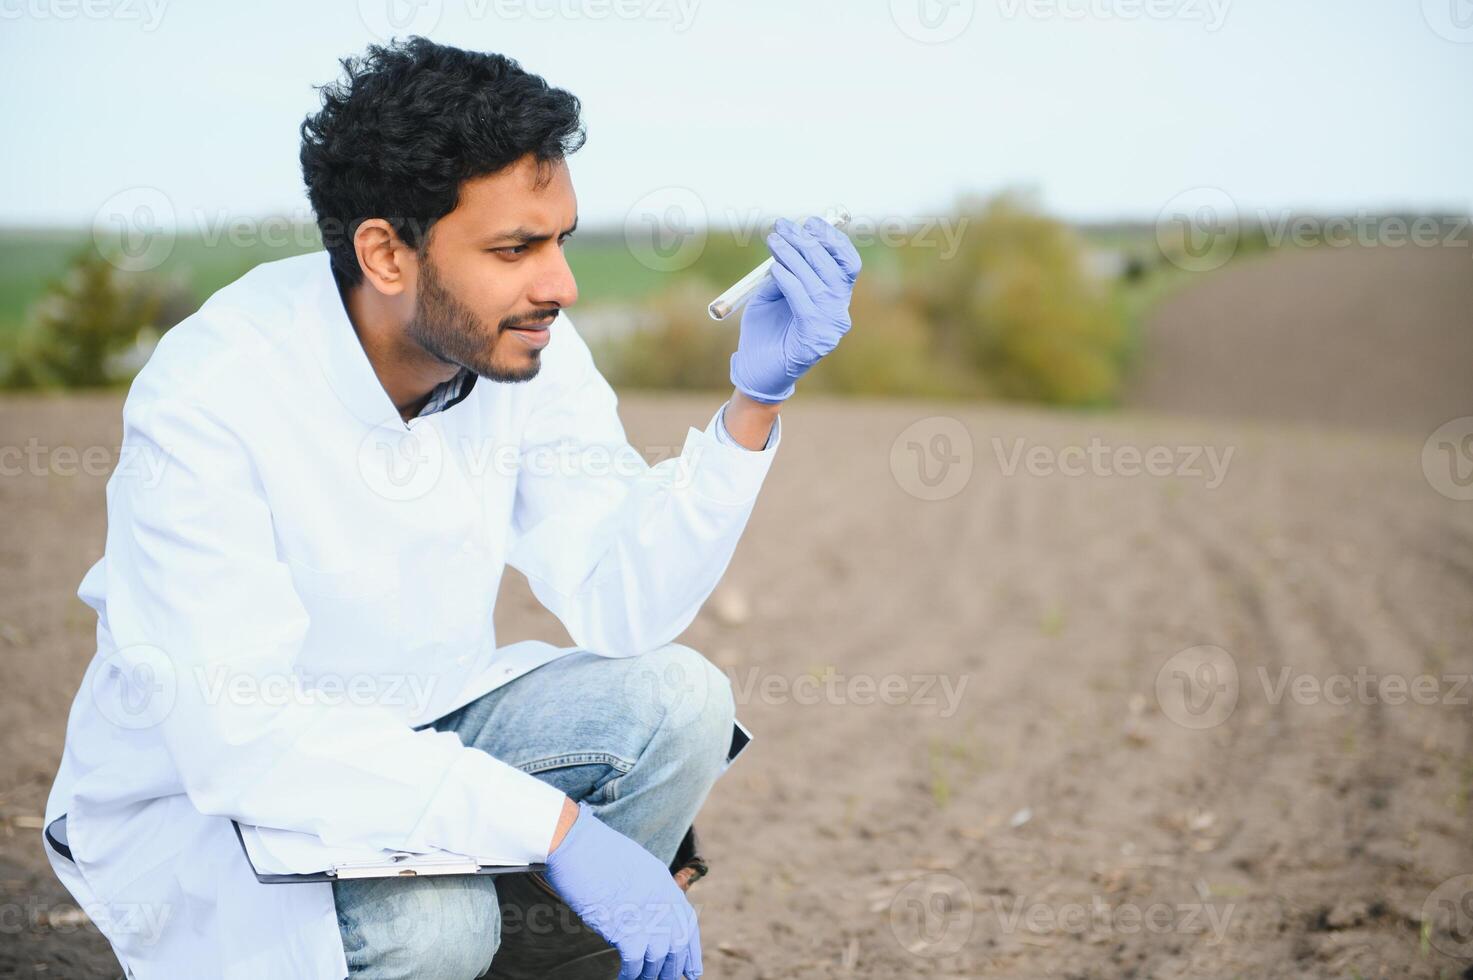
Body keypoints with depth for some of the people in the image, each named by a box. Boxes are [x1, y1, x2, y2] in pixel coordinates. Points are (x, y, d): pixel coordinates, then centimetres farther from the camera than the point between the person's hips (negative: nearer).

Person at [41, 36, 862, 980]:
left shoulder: (528, 347, -11)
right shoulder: (210, 396, -28)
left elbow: (624, 603, -14)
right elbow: (240, 735, -34)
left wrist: (757, 397, -26)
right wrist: (558, 824, -38)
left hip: (415, 739, 5)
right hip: (201, 794, -5)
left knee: (679, 698, -16)